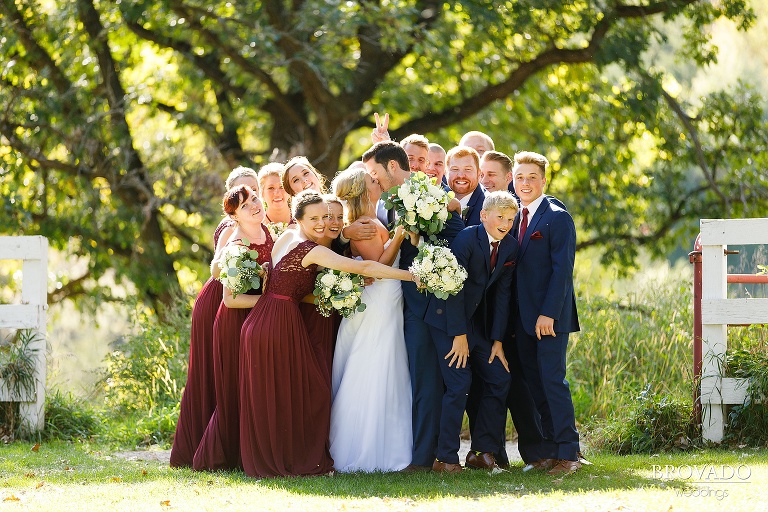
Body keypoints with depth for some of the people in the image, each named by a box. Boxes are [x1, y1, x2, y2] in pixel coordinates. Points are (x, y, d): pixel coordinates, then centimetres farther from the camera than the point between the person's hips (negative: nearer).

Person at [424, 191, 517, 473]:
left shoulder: (510, 247, 0)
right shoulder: (467, 238, -18)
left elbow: (502, 293, 2)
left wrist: (497, 340, -1)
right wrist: (459, 335, -19)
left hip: (479, 322, 7)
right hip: (449, 320, -7)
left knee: (499, 379, 2)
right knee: (459, 384, -13)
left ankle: (483, 451, 11)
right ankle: (445, 458, -7)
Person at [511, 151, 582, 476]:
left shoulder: (558, 218, -7)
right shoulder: (515, 219, 14)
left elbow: (562, 269, -13)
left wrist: (549, 313, -19)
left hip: (550, 317, -7)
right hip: (524, 320, 7)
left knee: (553, 379, -11)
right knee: (535, 383, 7)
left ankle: (568, 453, -9)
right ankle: (550, 451, 11)